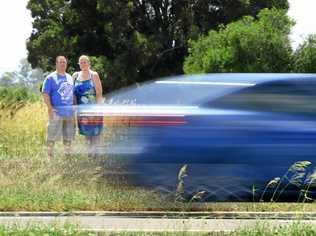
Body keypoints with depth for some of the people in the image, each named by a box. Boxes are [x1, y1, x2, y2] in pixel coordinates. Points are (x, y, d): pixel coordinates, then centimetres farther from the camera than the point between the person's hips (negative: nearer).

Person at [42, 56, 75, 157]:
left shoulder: (69, 77, 16)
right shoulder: (50, 78, -2)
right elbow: (45, 93, -8)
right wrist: (50, 108, -16)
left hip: (69, 112, 6)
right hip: (56, 113, -6)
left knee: (69, 135, 10)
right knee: (53, 135, -6)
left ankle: (67, 154, 19)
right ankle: (50, 155, -1)